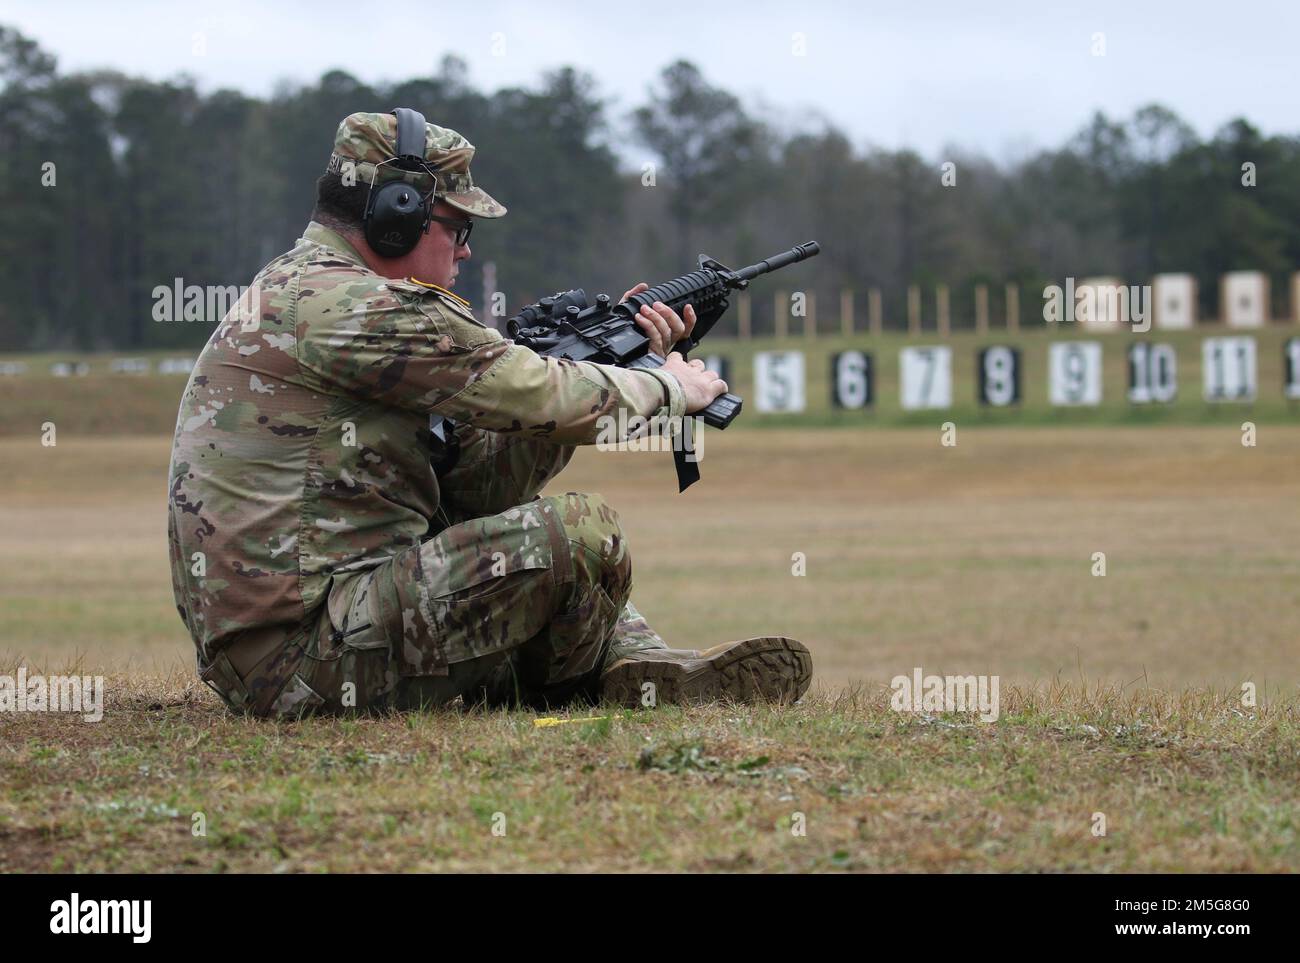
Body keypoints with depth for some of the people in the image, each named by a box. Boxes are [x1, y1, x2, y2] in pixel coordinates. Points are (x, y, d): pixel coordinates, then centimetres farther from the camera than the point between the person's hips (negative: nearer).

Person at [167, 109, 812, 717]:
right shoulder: (345, 306, -14)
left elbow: (480, 477, 17)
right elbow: (534, 394, -13)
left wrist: (623, 360, 14)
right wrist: (669, 386, 6)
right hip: (302, 658, -11)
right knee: (579, 535, -16)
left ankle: (649, 665, 2)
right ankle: (576, 687, 12)